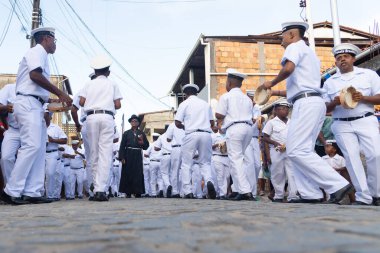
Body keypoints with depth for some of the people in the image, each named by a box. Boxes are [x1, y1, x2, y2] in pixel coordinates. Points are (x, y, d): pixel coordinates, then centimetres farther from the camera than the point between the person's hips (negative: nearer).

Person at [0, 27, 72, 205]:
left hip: (35, 106, 10)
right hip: (28, 104, -10)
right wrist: (60, 93, -17)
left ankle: (32, 193, 3)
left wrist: (58, 99, 27)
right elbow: (35, 75, -19)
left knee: (39, 149, 5)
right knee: (32, 145, -17)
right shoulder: (37, 51, -1)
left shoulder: (41, 56, 25)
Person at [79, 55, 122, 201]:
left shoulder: (89, 84, 15)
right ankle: (100, 190, -16)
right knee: (105, 153, -7)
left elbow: (81, 102, 5)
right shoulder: (112, 84, 13)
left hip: (91, 117, 2)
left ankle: (96, 188, 10)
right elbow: (118, 105, 5)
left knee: (94, 153, 8)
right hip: (107, 117, -2)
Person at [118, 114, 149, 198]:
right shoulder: (126, 133, 9)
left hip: (138, 156, 1)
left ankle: (138, 192, 0)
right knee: (127, 173, 0)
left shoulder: (141, 133, 13)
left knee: (138, 174, -4)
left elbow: (146, 146, 11)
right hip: (128, 155, -1)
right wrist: (122, 157, -6)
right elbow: (122, 146, 3)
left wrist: (142, 142, -11)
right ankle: (128, 192, 7)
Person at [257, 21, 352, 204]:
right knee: (302, 150, 7)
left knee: (295, 151, -15)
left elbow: (288, 68, -21)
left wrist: (271, 83, -4)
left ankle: (337, 185, -18)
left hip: (306, 104, -10)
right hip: (315, 102, 10)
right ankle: (310, 194, 2)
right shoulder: (310, 53, 32)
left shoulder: (295, 47, 2)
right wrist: (276, 93, 36)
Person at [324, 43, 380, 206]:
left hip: (366, 121, -1)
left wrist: (363, 98, -14)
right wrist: (334, 102, -9)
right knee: (352, 158, -8)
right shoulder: (329, 82, 14)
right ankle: (363, 197, -6)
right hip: (342, 125, 1)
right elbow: (324, 108, 12)